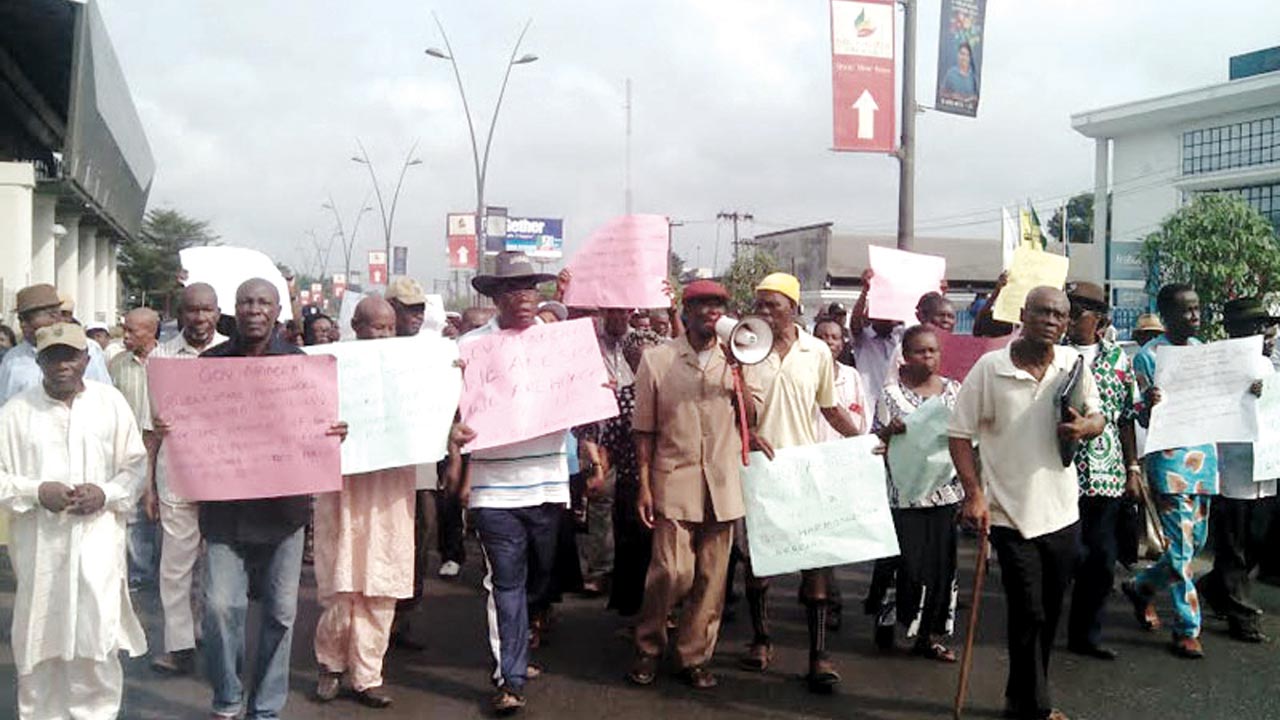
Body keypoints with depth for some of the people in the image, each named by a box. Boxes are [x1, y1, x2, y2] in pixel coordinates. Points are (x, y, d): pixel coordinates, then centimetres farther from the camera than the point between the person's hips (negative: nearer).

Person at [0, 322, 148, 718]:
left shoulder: (111, 402, 4)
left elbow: (136, 465, 6)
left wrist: (106, 493, -11)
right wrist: (36, 492, -12)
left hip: (98, 541, 0)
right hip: (40, 546, 0)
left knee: (98, 637, 0)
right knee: (40, 640, 7)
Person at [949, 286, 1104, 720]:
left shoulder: (1074, 364, 0)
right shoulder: (989, 368, -11)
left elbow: (1097, 418, 13)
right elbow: (960, 434, -7)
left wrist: (1085, 427, -11)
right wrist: (974, 493, -14)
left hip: (1062, 512, 5)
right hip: (1010, 513, -5)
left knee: (1049, 614, 16)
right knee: (1028, 615, -1)